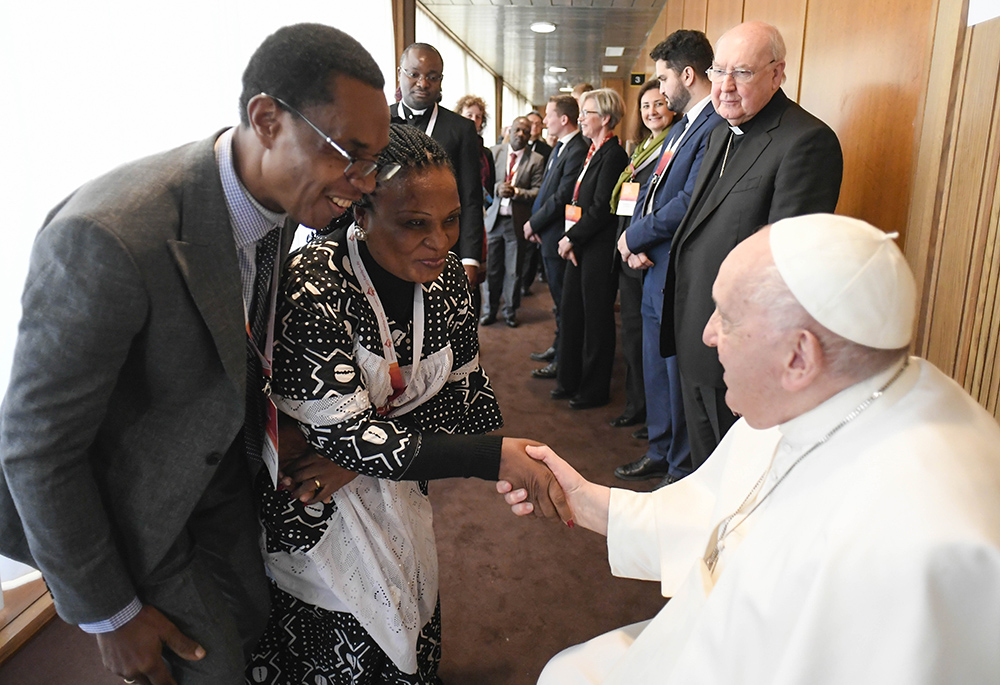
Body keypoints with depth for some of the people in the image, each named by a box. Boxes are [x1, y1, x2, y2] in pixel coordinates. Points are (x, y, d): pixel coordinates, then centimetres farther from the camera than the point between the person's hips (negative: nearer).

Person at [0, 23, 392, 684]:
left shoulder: (279, 197, -11)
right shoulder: (108, 236, -35)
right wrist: (109, 615, -15)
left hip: (223, 474, 7)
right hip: (127, 507, -6)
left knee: (249, 620, 22)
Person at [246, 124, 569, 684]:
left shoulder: (446, 276, -8)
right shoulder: (311, 290, -28)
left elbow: (465, 386, -1)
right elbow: (340, 433, -31)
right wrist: (493, 457, -36)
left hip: (395, 491, 5)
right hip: (315, 511, -5)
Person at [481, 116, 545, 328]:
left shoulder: (536, 160, 0)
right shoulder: (495, 152, 6)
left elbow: (538, 192, -5)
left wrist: (516, 192, -19)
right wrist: (497, 189, -16)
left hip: (518, 221, -1)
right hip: (494, 218, 1)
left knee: (514, 271, 7)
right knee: (492, 269, 8)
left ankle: (510, 311, 23)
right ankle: (490, 310, 22)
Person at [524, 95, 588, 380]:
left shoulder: (577, 151, -18)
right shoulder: (559, 148, 14)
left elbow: (563, 196, -21)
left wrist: (534, 223, -12)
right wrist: (535, 222, 4)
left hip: (560, 236, -10)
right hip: (547, 234, 10)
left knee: (564, 300, -1)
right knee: (558, 298, 19)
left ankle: (563, 360, 9)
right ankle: (559, 348, 32)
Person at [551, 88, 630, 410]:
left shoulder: (613, 155, -13)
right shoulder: (593, 152, 15)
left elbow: (601, 208, -17)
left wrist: (572, 238, -12)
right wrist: (568, 238, 3)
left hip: (599, 248, -9)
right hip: (579, 247, 9)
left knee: (596, 318, 2)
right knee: (570, 312, 13)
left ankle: (594, 389, 16)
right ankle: (569, 380, 27)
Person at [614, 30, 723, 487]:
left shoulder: (717, 127, -16)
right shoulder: (681, 126, 16)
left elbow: (689, 204, -23)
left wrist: (635, 237, -10)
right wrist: (633, 243, -1)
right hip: (655, 270, 10)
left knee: (680, 376, 4)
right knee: (656, 370, 19)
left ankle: (684, 471, 22)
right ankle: (659, 453, 36)